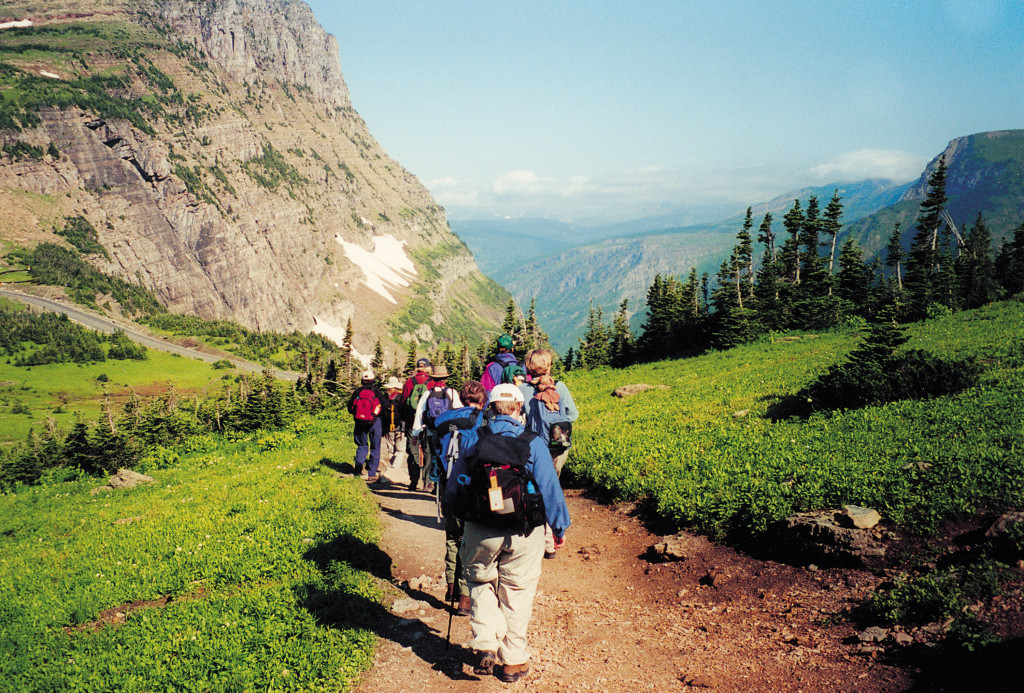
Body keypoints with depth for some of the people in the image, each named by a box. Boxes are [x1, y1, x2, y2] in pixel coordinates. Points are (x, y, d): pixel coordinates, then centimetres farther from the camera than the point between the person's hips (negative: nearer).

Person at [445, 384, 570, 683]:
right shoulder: (533, 443, -10)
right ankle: (513, 660, 23)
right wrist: (560, 527, 7)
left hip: (480, 532, 1)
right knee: (517, 594, 14)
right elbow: (550, 489, -7)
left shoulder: (472, 439, -4)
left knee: (481, 583, 22)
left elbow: (453, 489, 4)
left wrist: (462, 512, 24)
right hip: (523, 535, -1)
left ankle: (485, 645, 8)